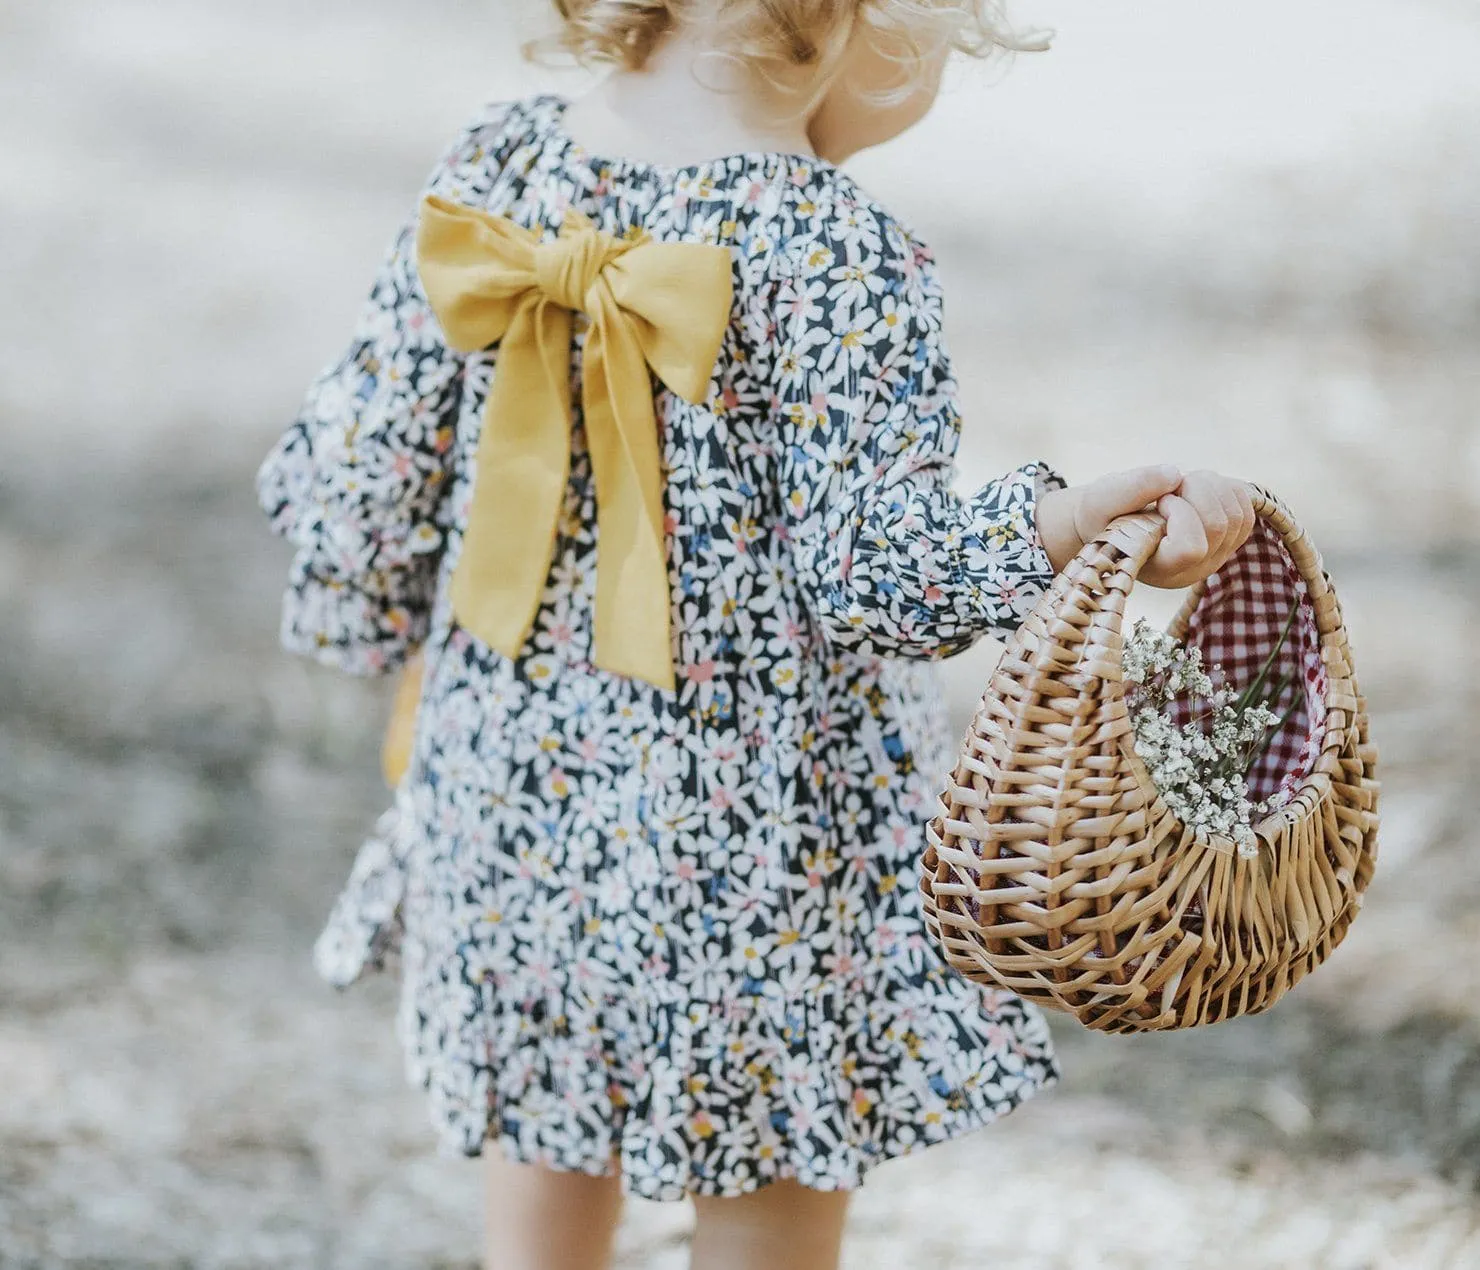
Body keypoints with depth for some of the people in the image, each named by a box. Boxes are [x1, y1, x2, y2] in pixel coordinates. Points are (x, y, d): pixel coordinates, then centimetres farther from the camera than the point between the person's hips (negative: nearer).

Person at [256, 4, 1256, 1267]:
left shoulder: (495, 166, -5)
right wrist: (1078, 521, -31)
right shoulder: (836, 257, -20)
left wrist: (365, 621, 17)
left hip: (510, 789, 5)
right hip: (755, 850, -5)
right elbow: (878, 574, -24)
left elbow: (369, 473, 0)